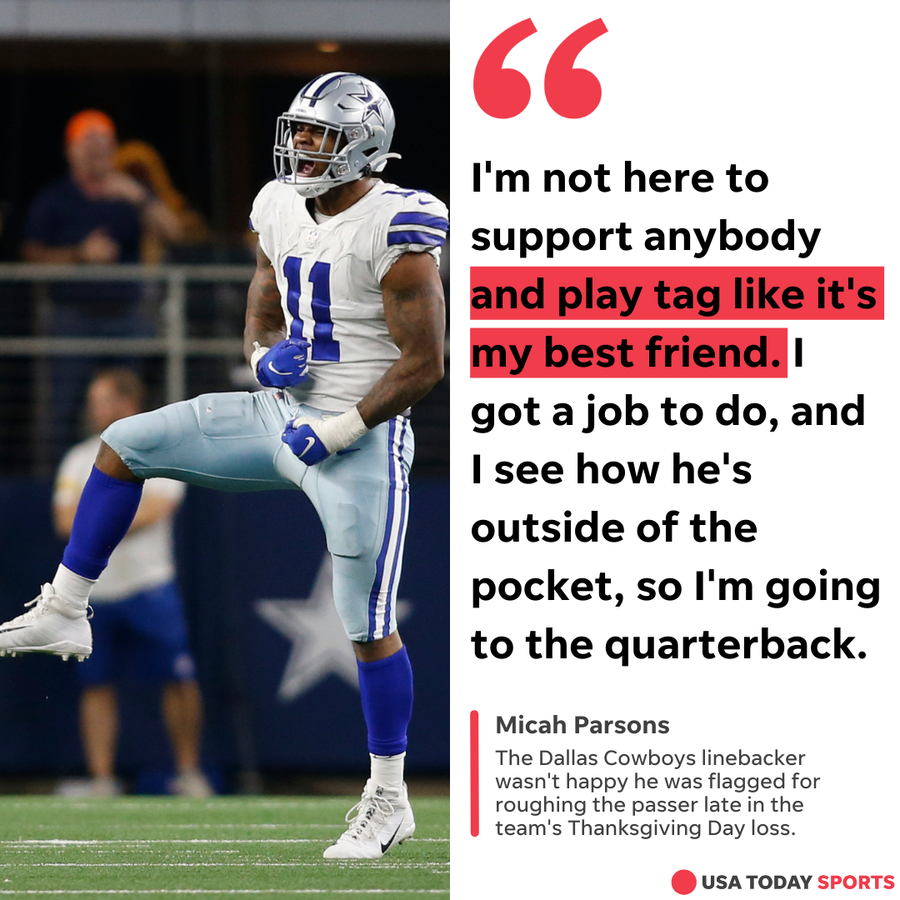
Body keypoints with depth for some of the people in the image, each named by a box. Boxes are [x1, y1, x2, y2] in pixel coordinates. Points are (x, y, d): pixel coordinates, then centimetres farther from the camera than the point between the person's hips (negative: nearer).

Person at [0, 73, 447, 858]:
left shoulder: (394, 232, -18)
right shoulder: (283, 212, 5)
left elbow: (424, 364, -18)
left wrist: (337, 434, -19)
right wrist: (267, 356, -7)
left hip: (361, 440, -8)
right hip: (283, 416, 8)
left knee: (369, 628, -3)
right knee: (124, 444, 9)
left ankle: (389, 801, 9)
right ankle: (64, 612, 16)